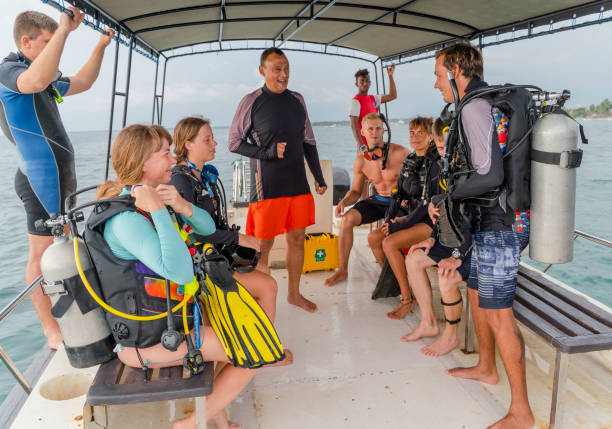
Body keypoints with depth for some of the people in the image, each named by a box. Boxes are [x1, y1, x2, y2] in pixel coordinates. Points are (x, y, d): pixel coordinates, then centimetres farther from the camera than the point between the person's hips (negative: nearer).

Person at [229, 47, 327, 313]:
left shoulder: (297, 100, 11)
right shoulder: (252, 102, -3)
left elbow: (308, 142, 17)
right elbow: (234, 143, -1)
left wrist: (318, 177, 14)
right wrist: (267, 153, -14)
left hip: (297, 184, 5)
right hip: (267, 186, -5)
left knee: (297, 239, 11)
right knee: (263, 246, 1)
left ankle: (294, 293, 27)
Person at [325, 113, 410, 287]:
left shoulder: (399, 153, -17)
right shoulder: (360, 160, -3)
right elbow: (355, 191, 7)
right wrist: (343, 202, -16)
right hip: (378, 200, 5)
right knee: (347, 219, -15)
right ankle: (342, 270, -3)